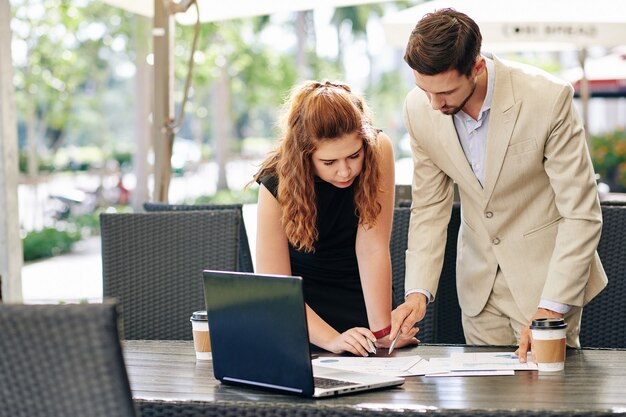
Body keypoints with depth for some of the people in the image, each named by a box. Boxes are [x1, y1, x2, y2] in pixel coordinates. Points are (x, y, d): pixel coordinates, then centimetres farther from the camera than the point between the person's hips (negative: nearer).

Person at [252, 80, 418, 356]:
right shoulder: (277, 184, -22)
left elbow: (372, 249, -20)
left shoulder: (378, 150, -21)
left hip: (363, 293, 1)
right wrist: (331, 339, -34)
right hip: (304, 302, 0)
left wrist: (382, 332, -24)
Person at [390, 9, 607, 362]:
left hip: (547, 274, -4)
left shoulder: (548, 98, -24)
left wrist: (551, 308, -27)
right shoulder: (420, 108, -10)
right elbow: (430, 207, 0)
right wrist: (418, 291, -13)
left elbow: (582, 214, -20)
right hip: (478, 283, 4)